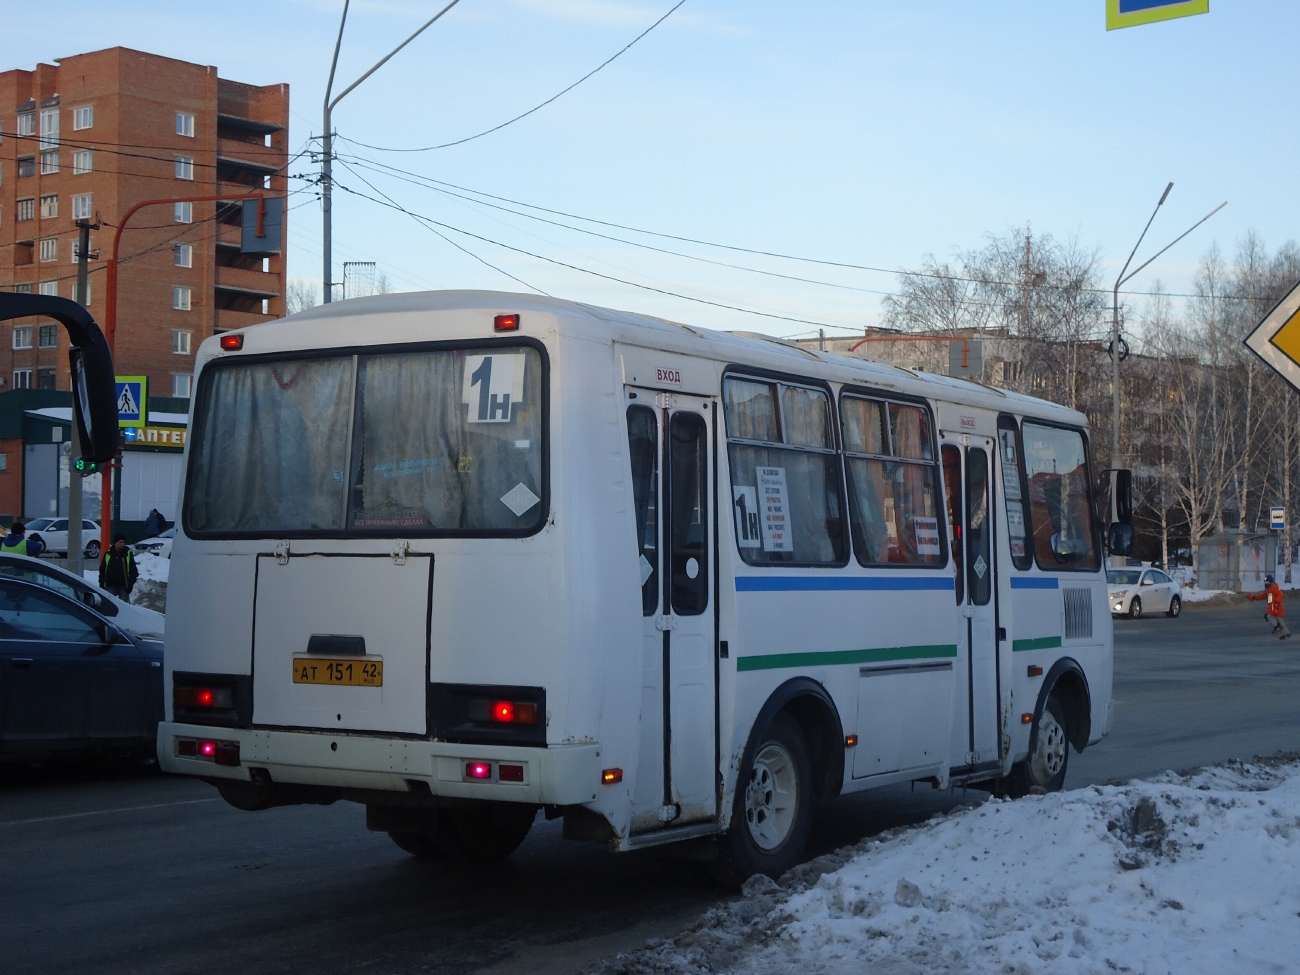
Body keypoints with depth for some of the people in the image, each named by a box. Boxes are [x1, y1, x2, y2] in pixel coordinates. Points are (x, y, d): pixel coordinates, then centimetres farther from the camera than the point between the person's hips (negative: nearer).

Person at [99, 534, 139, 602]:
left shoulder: (128, 554, 0)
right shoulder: (108, 554, 3)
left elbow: (133, 570, 1)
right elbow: (102, 570, 8)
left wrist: (130, 584, -7)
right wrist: (101, 585, 4)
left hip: (123, 586, -1)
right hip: (110, 586, 1)